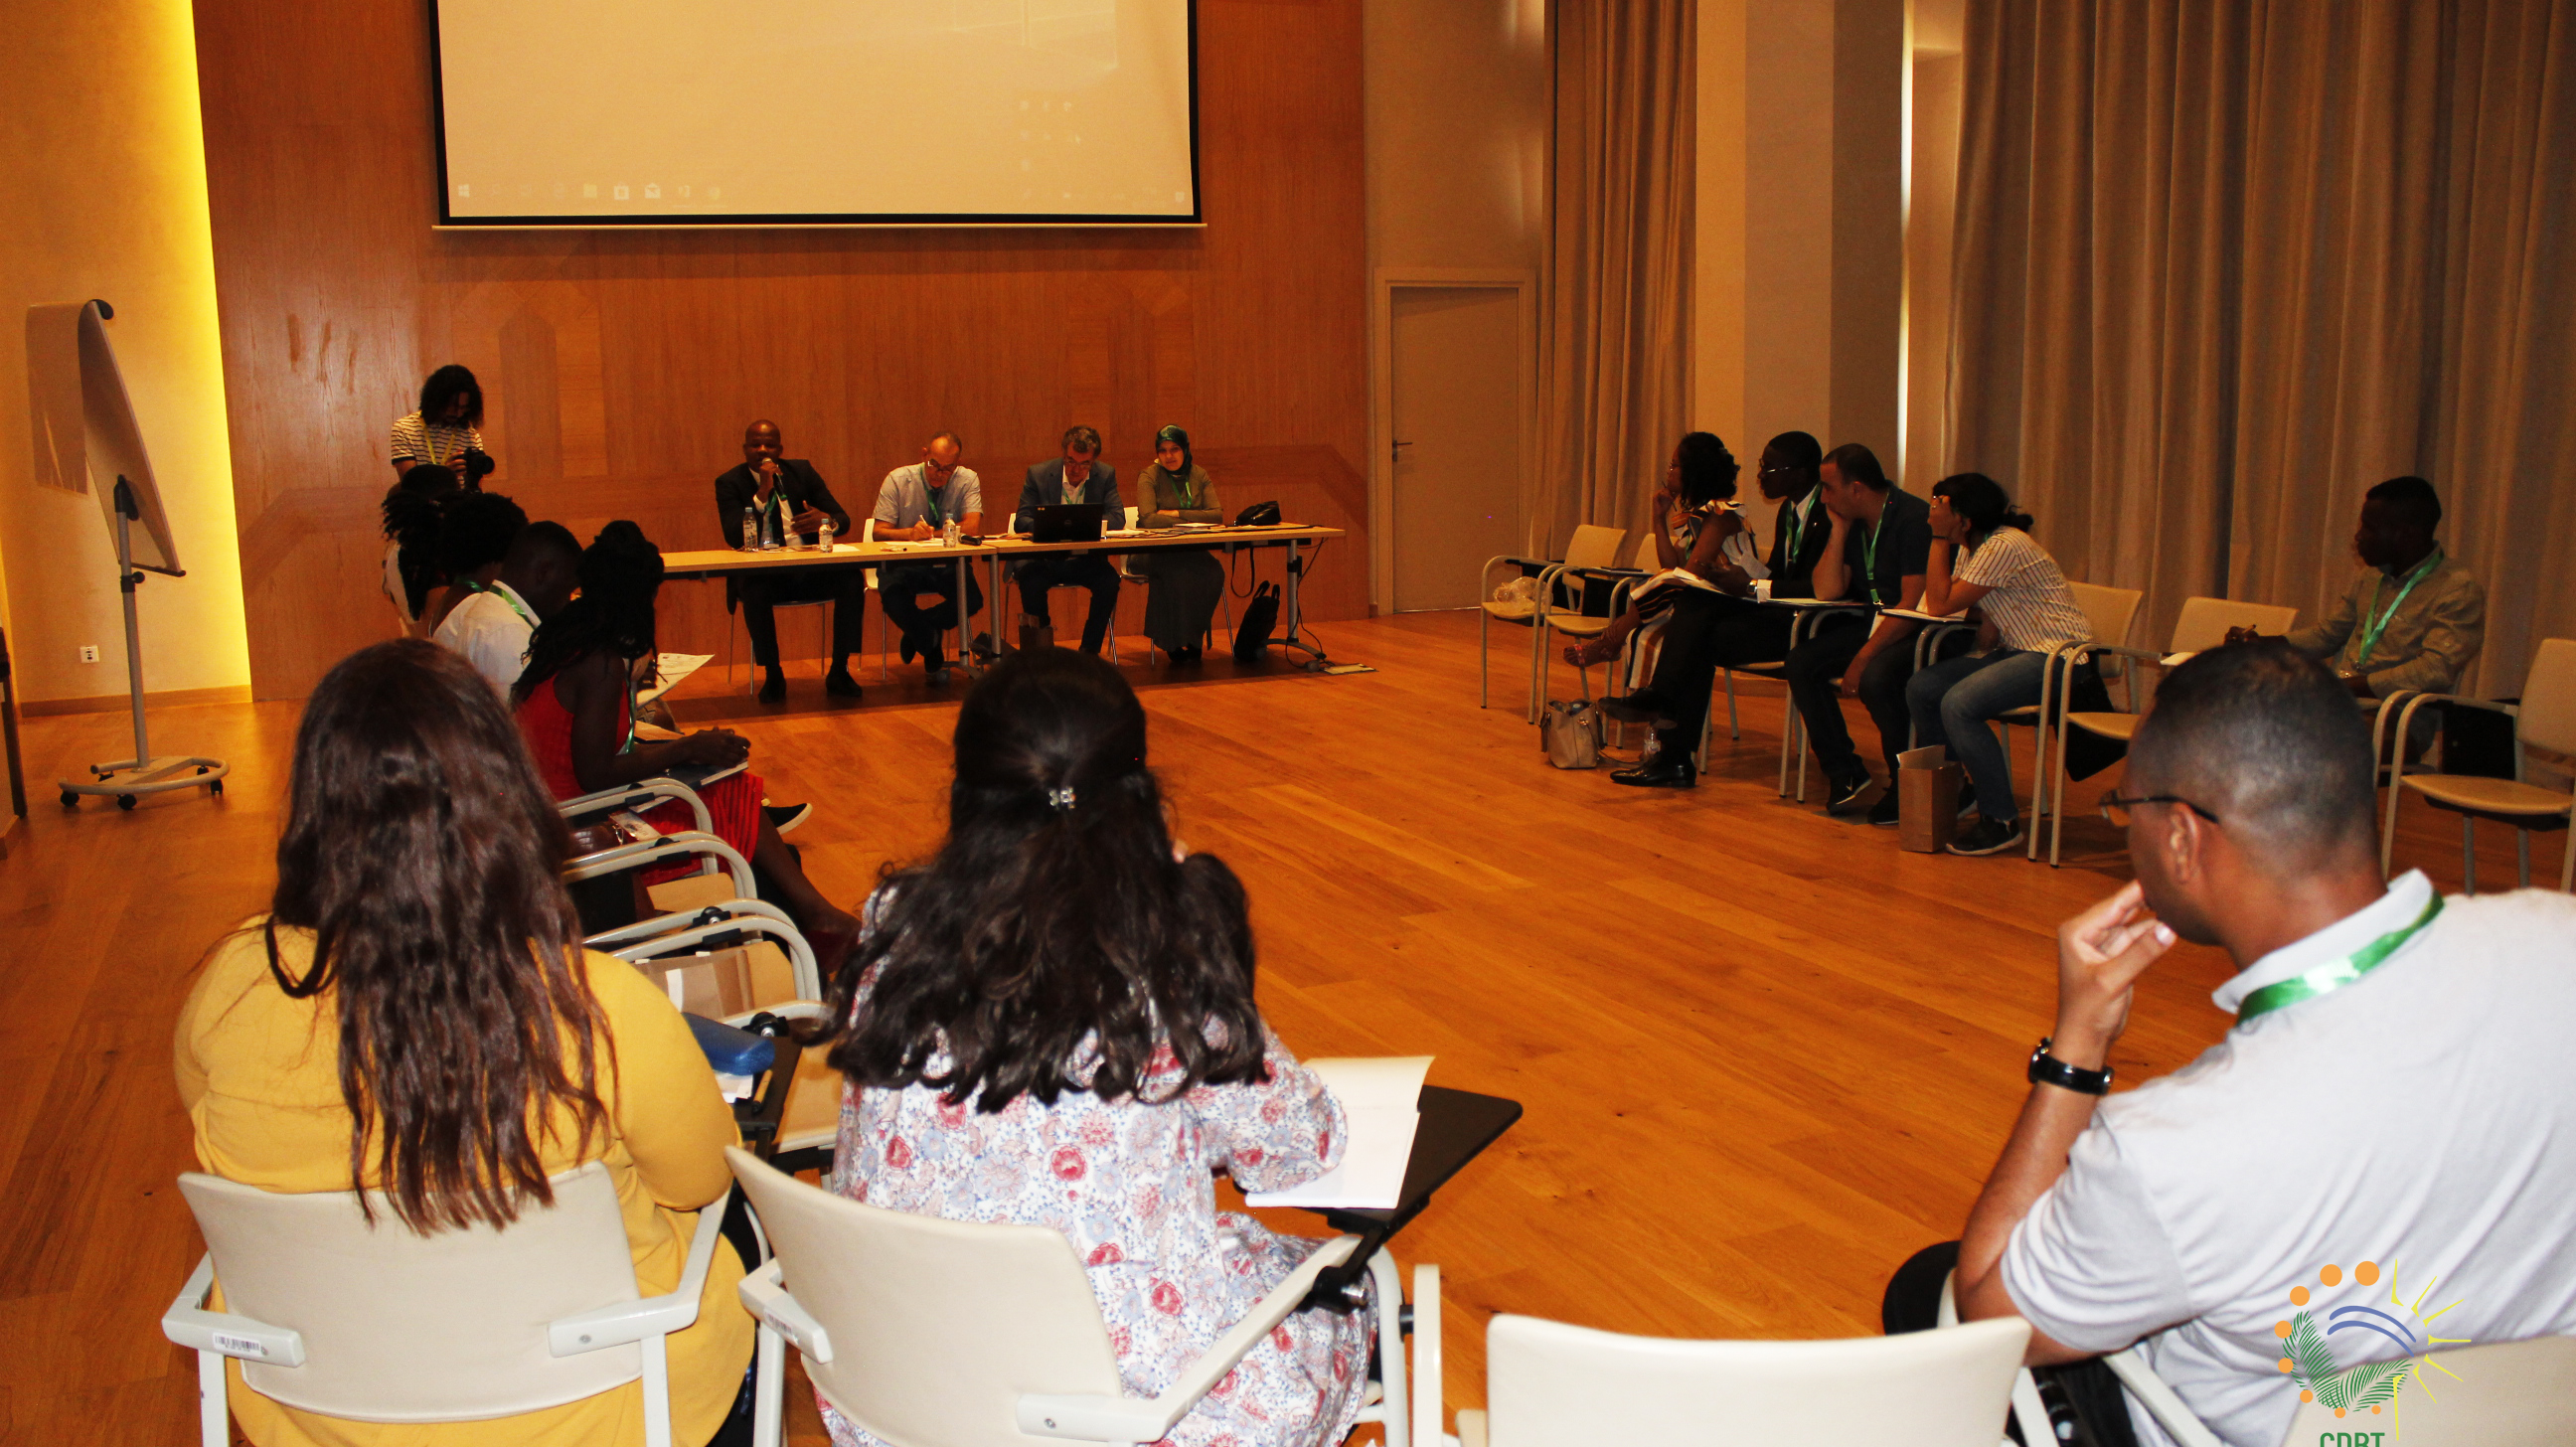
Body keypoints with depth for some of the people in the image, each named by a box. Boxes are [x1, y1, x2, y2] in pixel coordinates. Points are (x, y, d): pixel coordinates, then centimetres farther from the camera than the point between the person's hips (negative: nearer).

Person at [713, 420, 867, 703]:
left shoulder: (801, 471, 10)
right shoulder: (730, 483, 2)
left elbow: (844, 520, 5)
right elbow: (734, 538, -14)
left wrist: (826, 520, -21)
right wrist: (762, 492, -19)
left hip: (808, 568, 3)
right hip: (760, 572, -3)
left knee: (853, 578, -25)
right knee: (755, 590, -37)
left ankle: (839, 672, -16)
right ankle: (772, 676, -18)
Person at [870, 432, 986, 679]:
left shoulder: (967, 480, -3)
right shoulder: (898, 480, -4)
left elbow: (973, 528, -16)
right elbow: (879, 532, -10)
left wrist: (927, 533, -16)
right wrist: (911, 533, -30)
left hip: (949, 565, 1)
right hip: (905, 565, -1)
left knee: (973, 600, -28)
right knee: (892, 595, -33)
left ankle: (916, 632, 3)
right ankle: (933, 658, -7)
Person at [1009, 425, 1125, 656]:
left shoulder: (1106, 475, 2)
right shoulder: (1038, 474, -2)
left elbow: (1118, 519, -5)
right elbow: (1021, 521, -5)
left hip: (1085, 559, 1)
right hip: (1044, 559, -1)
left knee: (1109, 580, -28)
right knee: (1031, 580, -33)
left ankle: (1089, 651, -12)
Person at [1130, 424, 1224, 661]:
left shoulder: (1199, 476, 9)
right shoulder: (1150, 476, -4)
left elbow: (1217, 515, -4)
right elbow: (1148, 519, -19)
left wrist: (1177, 514, -13)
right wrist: (1193, 520, -16)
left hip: (1190, 552, 4)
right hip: (1152, 553, -4)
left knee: (1213, 572, -28)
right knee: (1178, 573, -35)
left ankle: (1191, 638, -11)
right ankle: (1173, 642, -17)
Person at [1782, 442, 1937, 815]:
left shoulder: (1912, 519, -17)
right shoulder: (1852, 523, 8)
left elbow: (1913, 605, -23)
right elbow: (1826, 592, 2)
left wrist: (1863, 658, -26)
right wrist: (1839, 529, -4)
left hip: (1917, 632, -8)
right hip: (1871, 625, 8)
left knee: (1874, 676, -35)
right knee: (1801, 663, -11)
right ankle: (1844, 772, -7)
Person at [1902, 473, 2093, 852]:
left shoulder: (2004, 547, -20)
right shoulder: (1970, 547, 10)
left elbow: (1941, 604, -18)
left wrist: (1939, 540, -14)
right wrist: (1988, 620, -11)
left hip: (2057, 655, -10)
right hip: (2017, 650, 10)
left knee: (1958, 704, -26)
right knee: (1921, 688, 2)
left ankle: (2001, 820, -17)